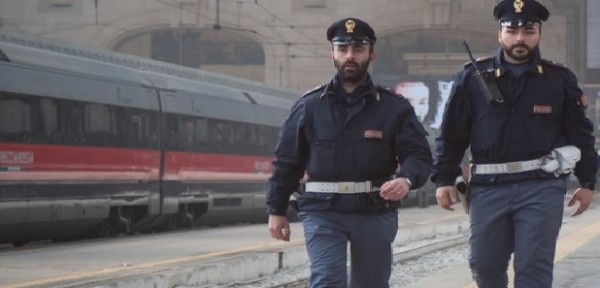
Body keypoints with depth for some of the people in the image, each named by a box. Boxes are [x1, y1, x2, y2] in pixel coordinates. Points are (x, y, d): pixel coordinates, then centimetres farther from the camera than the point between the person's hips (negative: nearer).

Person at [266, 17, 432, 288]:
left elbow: (419, 155, -3)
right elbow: (287, 162, 10)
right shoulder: (309, 106, 6)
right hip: (322, 213, -1)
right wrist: (276, 210, 7)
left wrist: (407, 179, -26)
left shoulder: (394, 107, 4)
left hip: (375, 213, 1)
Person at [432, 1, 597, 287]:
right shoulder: (473, 77, 4)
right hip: (488, 188, 1)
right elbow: (452, 134, 7)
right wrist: (444, 179, 3)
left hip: (542, 188, -1)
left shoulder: (560, 78, 5)